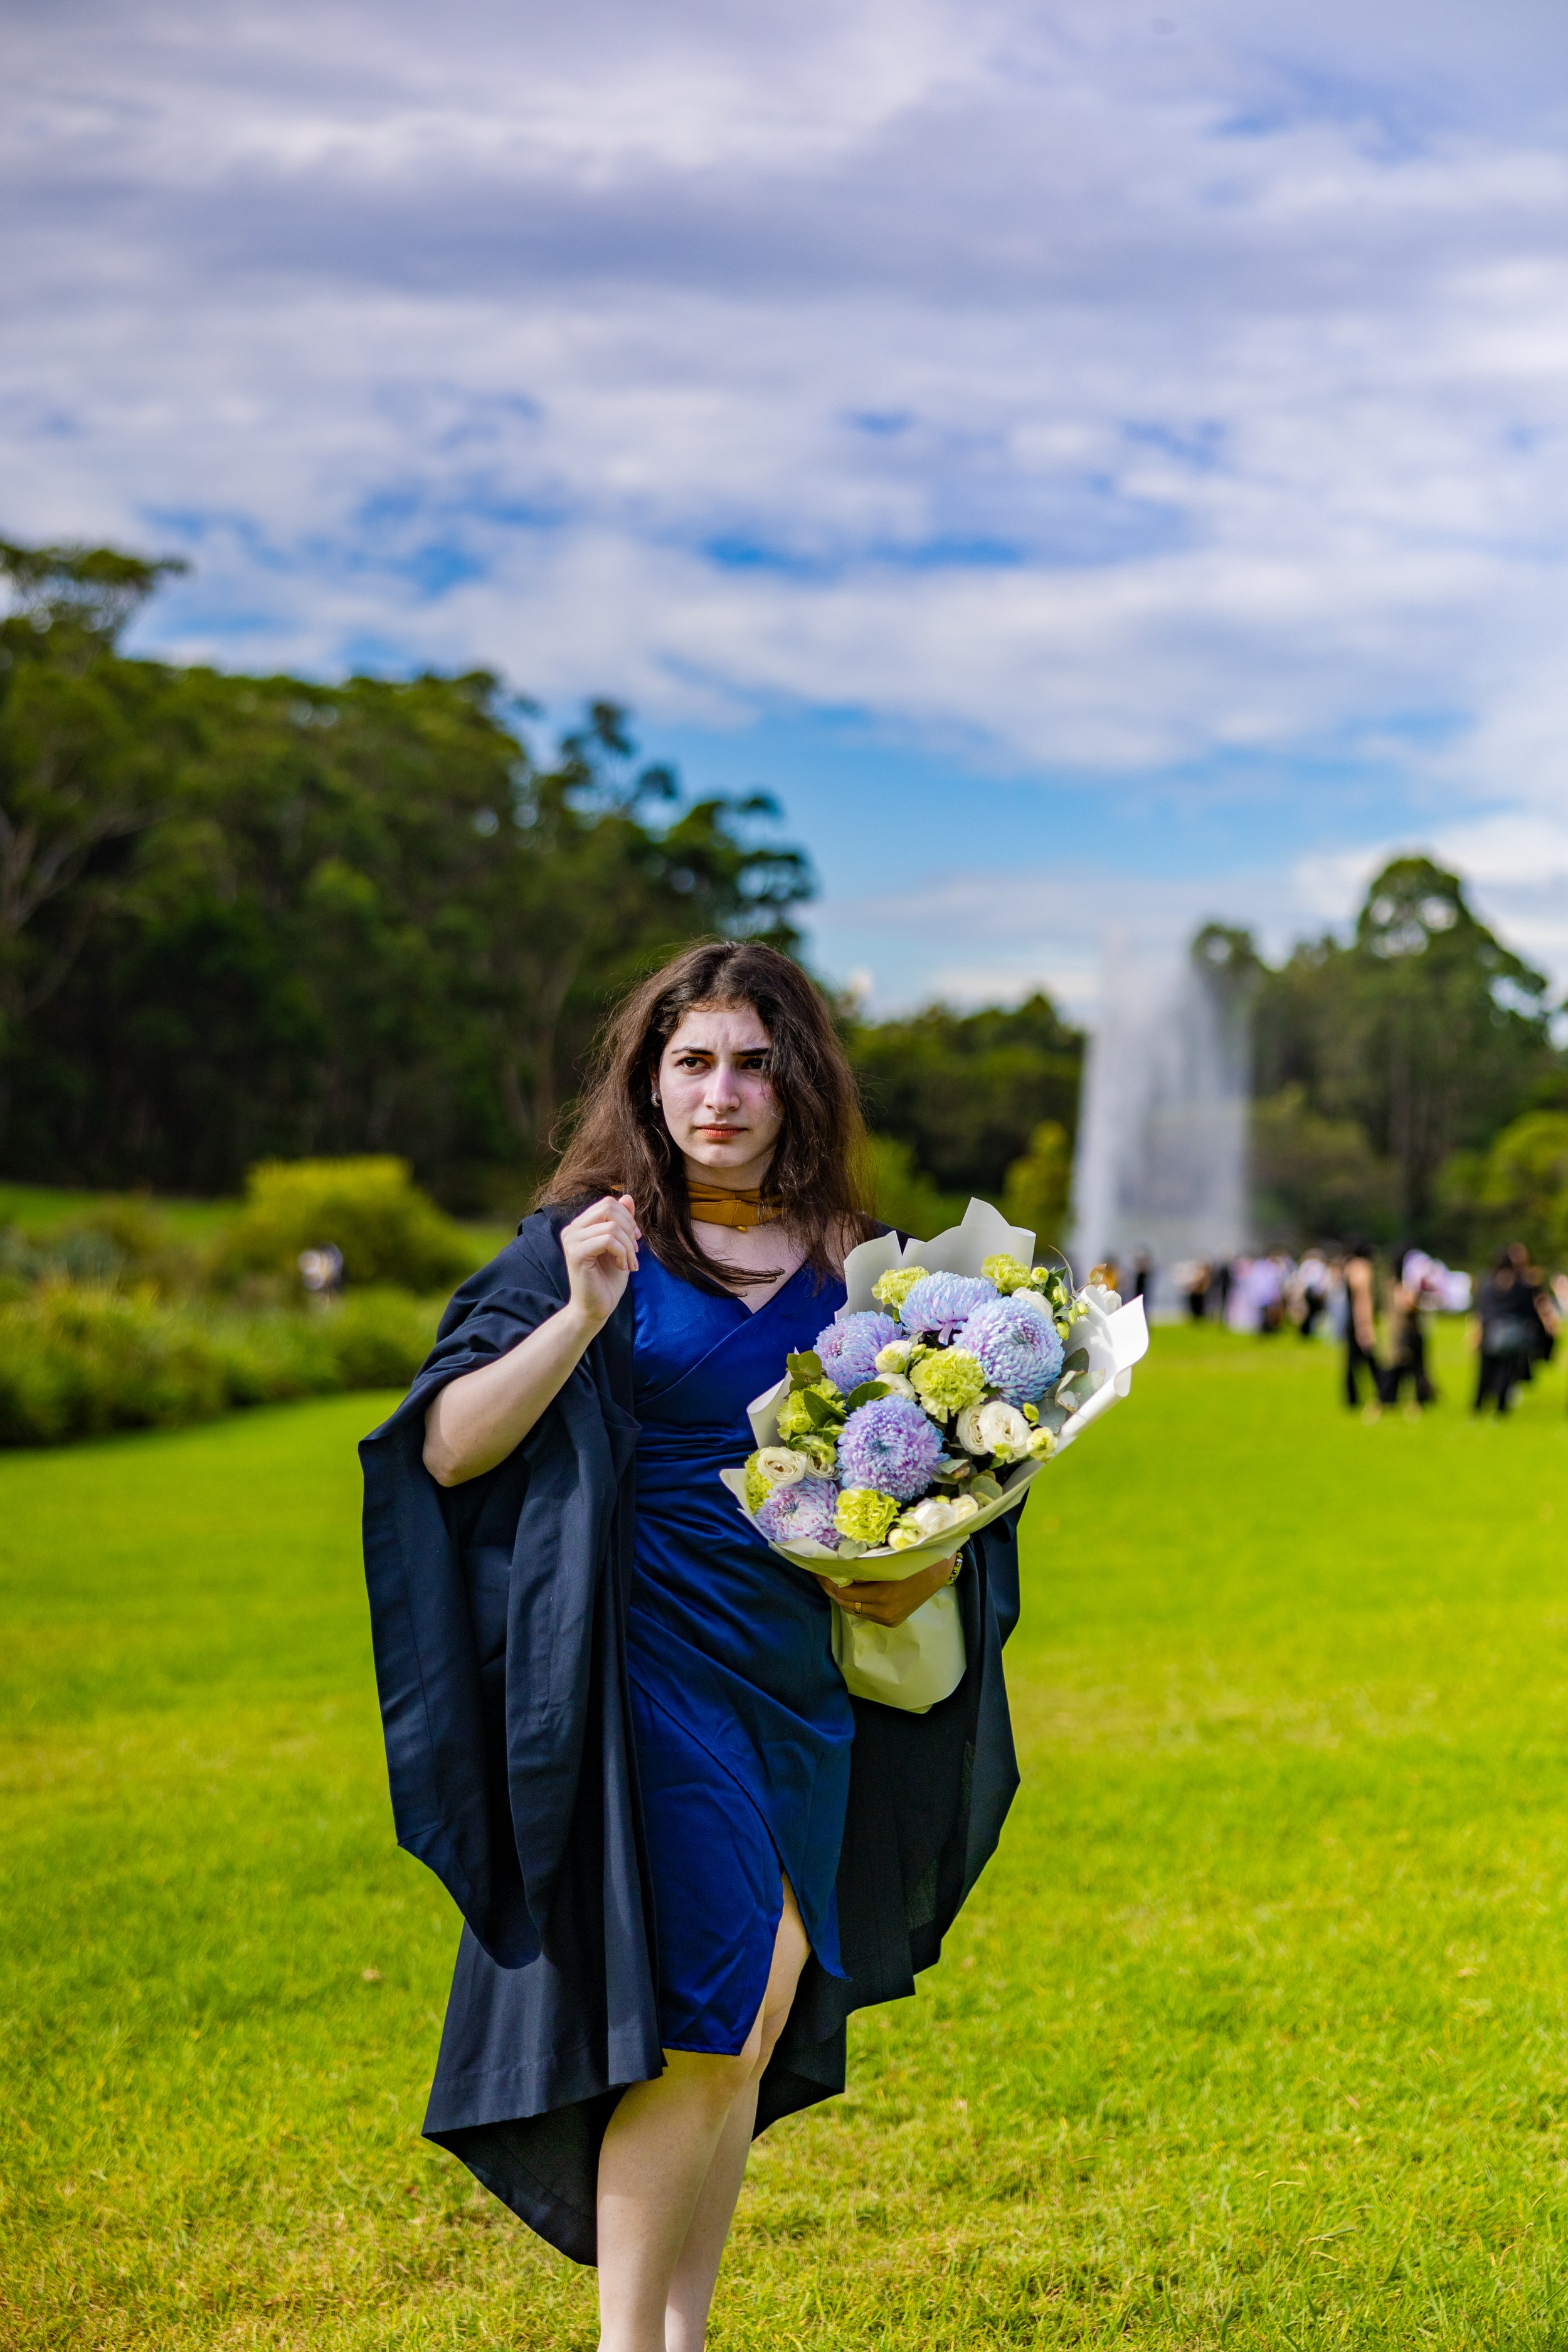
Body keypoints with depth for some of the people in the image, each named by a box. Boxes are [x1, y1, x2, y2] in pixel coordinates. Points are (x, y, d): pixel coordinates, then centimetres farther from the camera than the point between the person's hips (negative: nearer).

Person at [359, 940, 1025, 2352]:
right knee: (707, 2026, -12)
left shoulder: (851, 1266, 9)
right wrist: (582, 1317, -23)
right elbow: (448, 1447, -11)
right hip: (654, 1672, -5)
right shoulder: (588, 1243, -2)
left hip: (803, 1687, 5)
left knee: (753, 2032, 9)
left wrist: (927, 1569, -2)